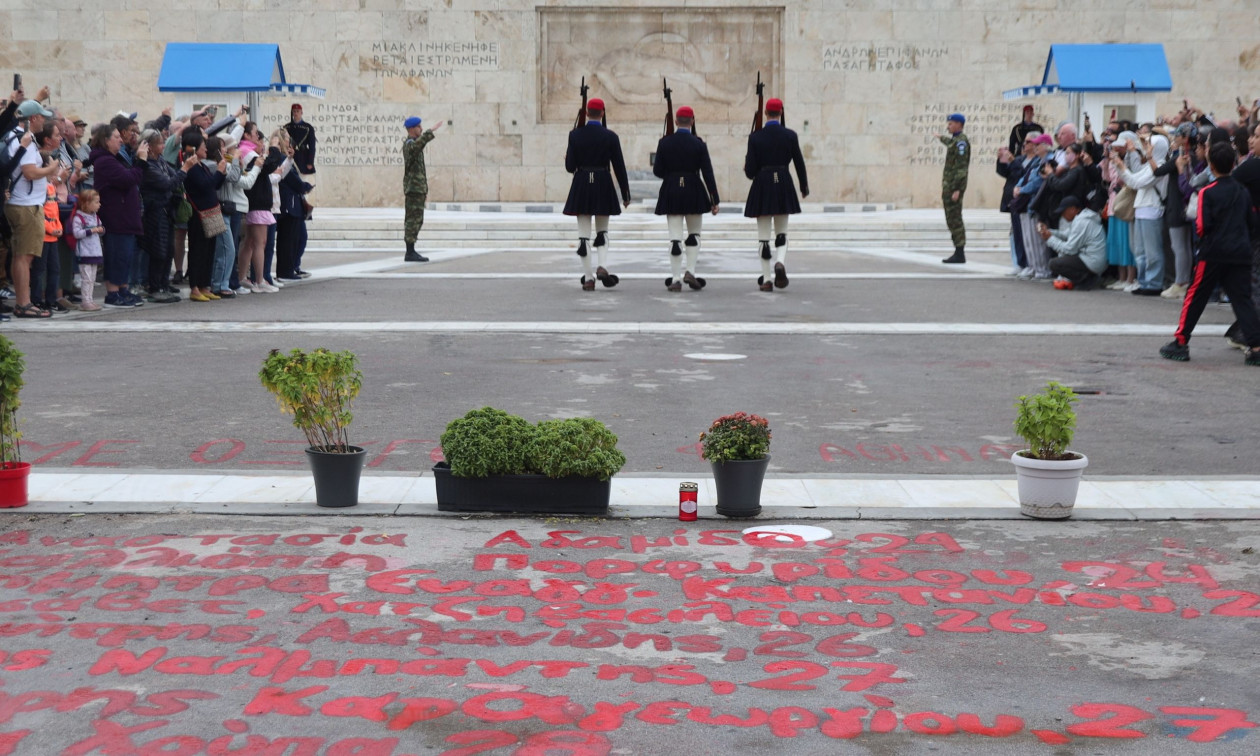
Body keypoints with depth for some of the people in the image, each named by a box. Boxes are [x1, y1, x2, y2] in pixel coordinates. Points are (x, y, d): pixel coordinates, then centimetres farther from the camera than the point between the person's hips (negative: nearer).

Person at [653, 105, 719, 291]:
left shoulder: (665, 142, -3)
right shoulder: (699, 144, -6)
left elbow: (657, 170, -1)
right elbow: (708, 174, -6)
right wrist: (714, 200, -1)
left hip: (671, 192, 1)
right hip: (694, 192, -1)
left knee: (675, 237, 2)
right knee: (694, 234, 16)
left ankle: (676, 279, 0)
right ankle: (690, 271, 4)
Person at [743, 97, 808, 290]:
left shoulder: (755, 137, -5)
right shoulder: (790, 135, -3)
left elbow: (750, 171, -7)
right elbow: (799, 163, 4)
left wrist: (746, 168, 17)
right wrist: (804, 187, 19)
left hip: (762, 187, -1)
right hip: (784, 186, 1)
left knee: (763, 235, 5)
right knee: (782, 232, 14)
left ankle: (767, 279, 3)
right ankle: (780, 262, -14)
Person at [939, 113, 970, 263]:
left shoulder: (961, 141, -14)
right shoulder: (955, 140, 15)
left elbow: (961, 167, -20)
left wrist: (957, 189, -24)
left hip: (954, 185, -10)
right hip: (949, 184, 10)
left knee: (954, 219, -9)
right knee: (952, 219, 10)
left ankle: (959, 254, -8)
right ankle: (958, 252, 13)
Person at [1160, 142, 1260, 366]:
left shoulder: (1208, 193, -8)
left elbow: (1202, 226, -14)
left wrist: (1195, 219, 6)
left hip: (1213, 253, -4)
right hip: (1240, 253, 4)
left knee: (1195, 298, 6)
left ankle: (1180, 343, 10)